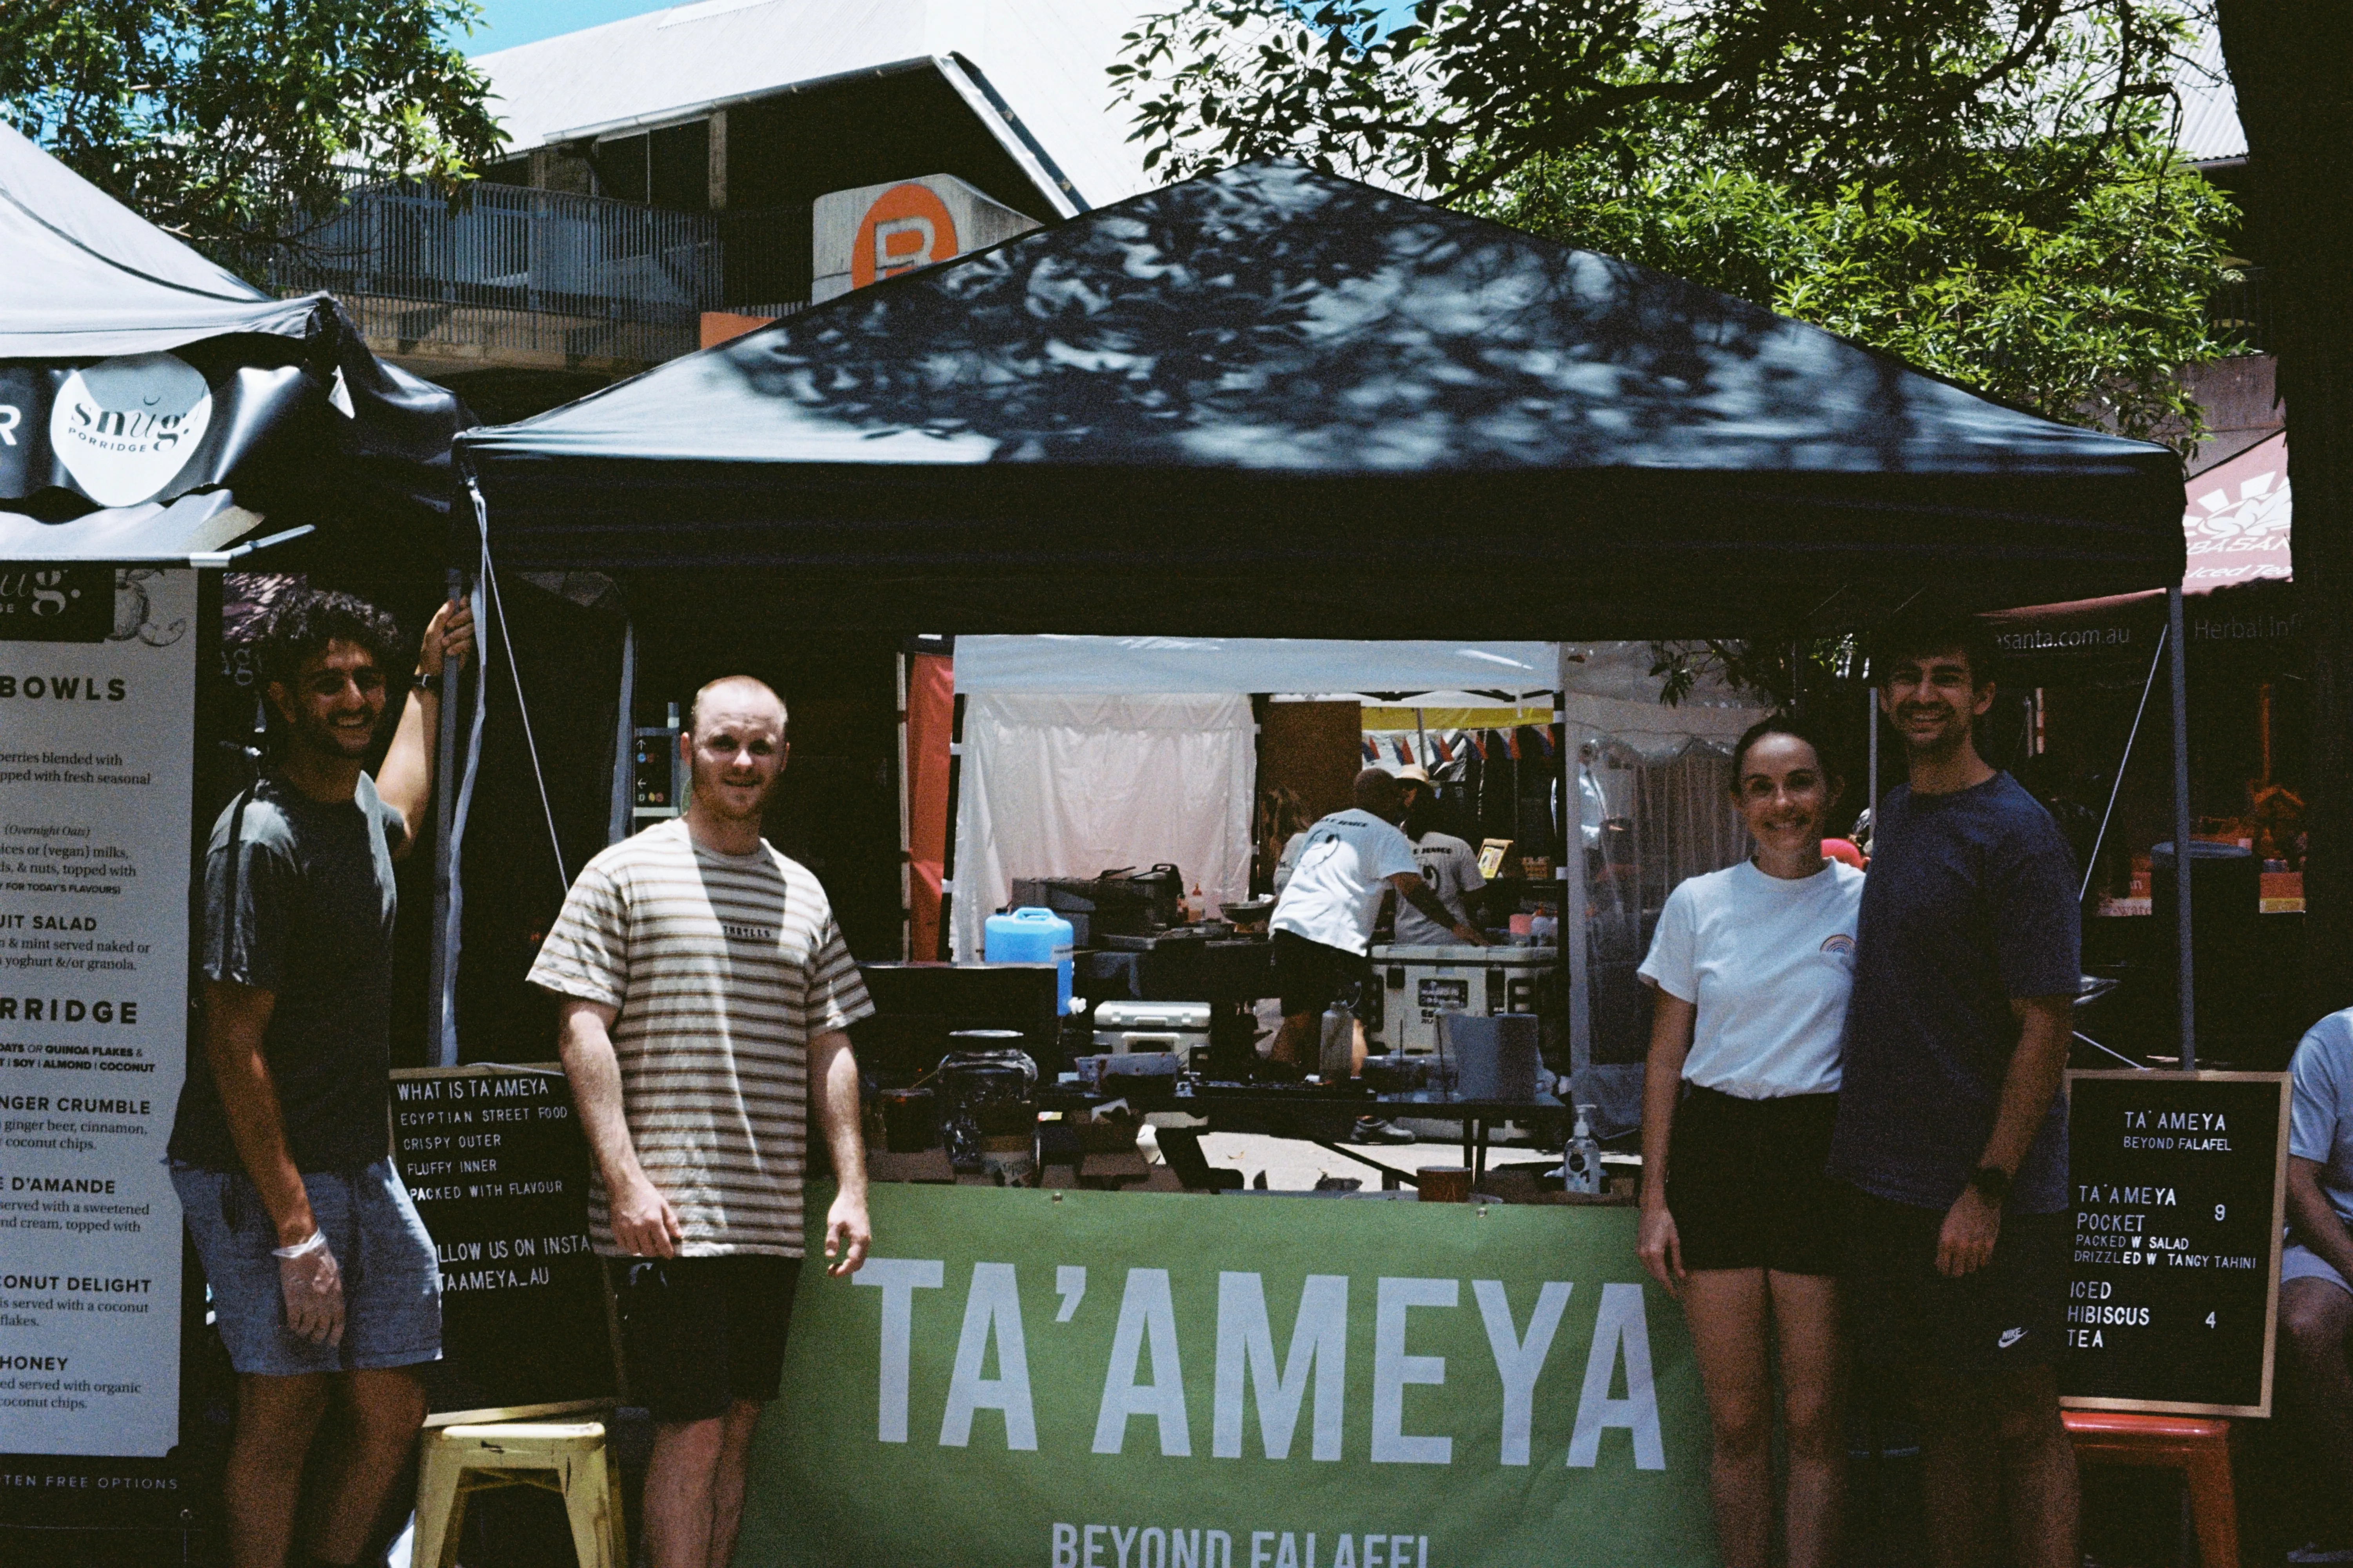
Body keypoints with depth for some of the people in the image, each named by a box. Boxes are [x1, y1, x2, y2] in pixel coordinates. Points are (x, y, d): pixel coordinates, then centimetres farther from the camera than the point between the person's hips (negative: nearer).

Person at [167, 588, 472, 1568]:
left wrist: (429, 681, 45)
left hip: (363, 1166, 8)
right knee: (285, 1408, -3)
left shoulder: (358, 803, 9)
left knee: (392, 1408, 8)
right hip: (263, 1176, -8)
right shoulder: (261, 842, -18)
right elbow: (234, 1048, -20)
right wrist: (296, 1232, -23)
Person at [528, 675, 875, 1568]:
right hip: (669, 1215, -5)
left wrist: (851, 1186, 6)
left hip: (773, 1218, 5)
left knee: (737, 1425, 9)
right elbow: (583, 1031, -6)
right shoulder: (624, 875, 0)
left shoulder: (803, 896, 15)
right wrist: (627, 1179, -14)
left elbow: (829, 1049, 16)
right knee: (692, 1428, -7)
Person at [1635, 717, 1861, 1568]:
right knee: (1736, 1420, 5)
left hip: (1820, 1154, -1)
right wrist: (1655, 1197, 3)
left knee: (1813, 1417, 1)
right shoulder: (1697, 904, 5)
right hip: (1713, 1153, 1)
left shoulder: (1864, 903, 2)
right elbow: (1666, 1058, 9)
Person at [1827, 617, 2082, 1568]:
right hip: (1889, 1183, 7)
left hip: (1988, 1198, -7)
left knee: (2022, 1420, -2)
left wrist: (1988, 1188, -19)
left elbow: (2046, 1026, -15)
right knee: (1942, 1416, 12)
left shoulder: (2016, 833, -12)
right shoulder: (1895, 818, 12)